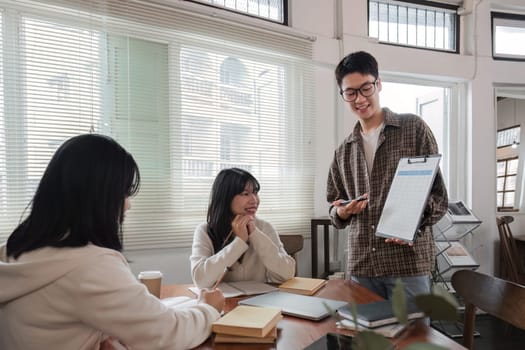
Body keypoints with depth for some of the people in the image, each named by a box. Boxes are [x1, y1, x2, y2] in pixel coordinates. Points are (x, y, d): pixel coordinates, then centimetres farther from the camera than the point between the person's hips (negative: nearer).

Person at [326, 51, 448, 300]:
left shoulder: (414, 129, 2)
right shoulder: (343, 151, 13)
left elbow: (438, 195, 0)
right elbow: (335, 210, 16)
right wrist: (341, 212, -7)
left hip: (408, 260, -3)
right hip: (360, 265, 4)